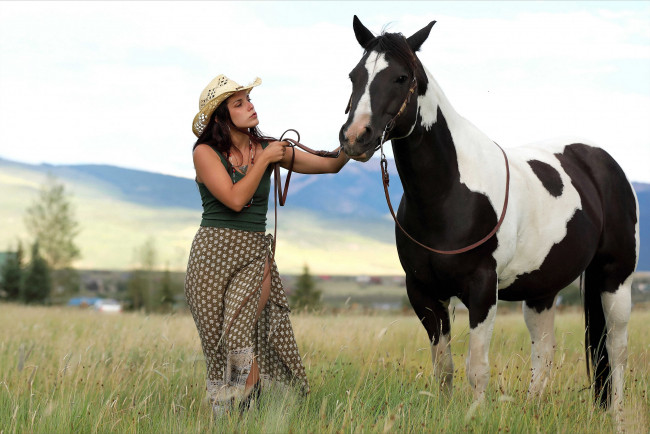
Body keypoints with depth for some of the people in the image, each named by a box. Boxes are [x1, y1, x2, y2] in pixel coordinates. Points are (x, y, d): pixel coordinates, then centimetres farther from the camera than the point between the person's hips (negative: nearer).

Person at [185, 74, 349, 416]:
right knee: (217, 347, 3)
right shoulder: (205, 152, -4)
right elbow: (235, 199, -15)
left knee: (241, 340, -15)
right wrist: (264, 160, -9)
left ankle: (247, 411, -5)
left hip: (255, 254, 2)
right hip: (213, 253, -2)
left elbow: (329, 165, 7)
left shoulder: (269, 148, 7)